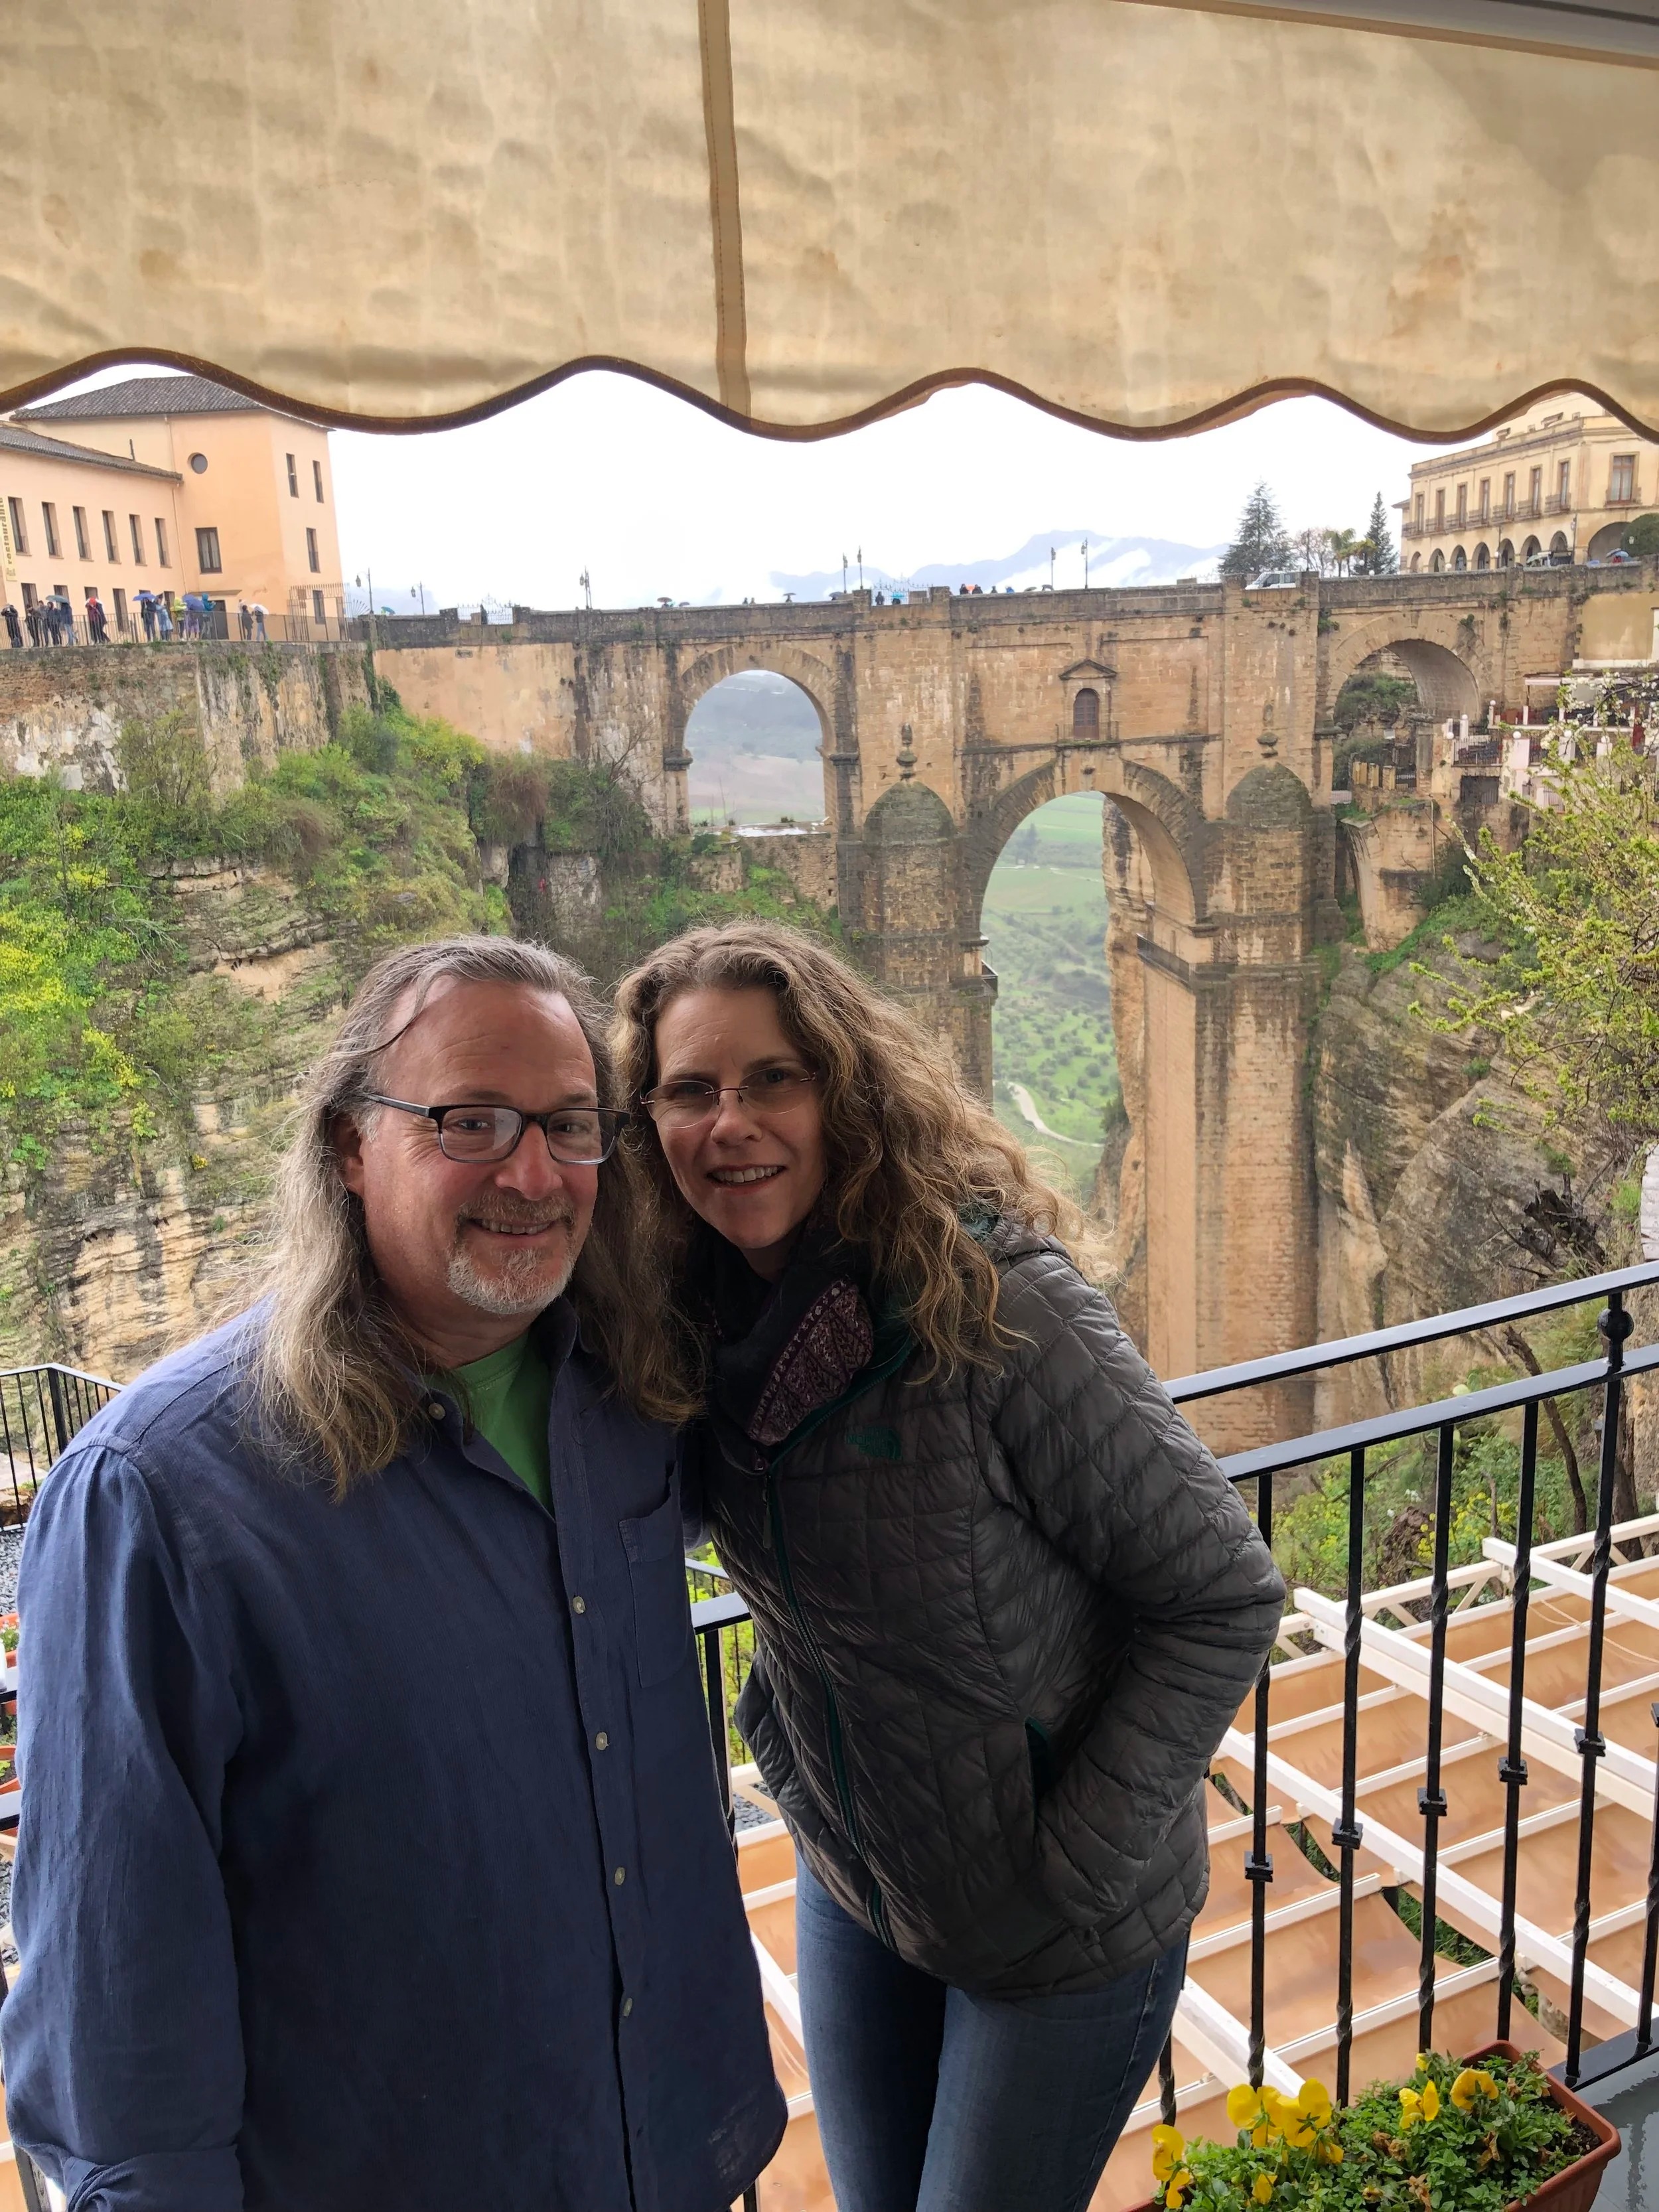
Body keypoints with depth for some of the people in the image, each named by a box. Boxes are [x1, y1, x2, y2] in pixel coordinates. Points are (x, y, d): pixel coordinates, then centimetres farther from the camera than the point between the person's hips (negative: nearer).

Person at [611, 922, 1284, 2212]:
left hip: (1063, 1936, -5)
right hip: (848, 1888, 5)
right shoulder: (697, 1326, -10)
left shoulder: (992, 1304, -28)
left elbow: (1225, 1597, -21)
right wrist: (789, 1758, -1)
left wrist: (1073, 1870, -18)